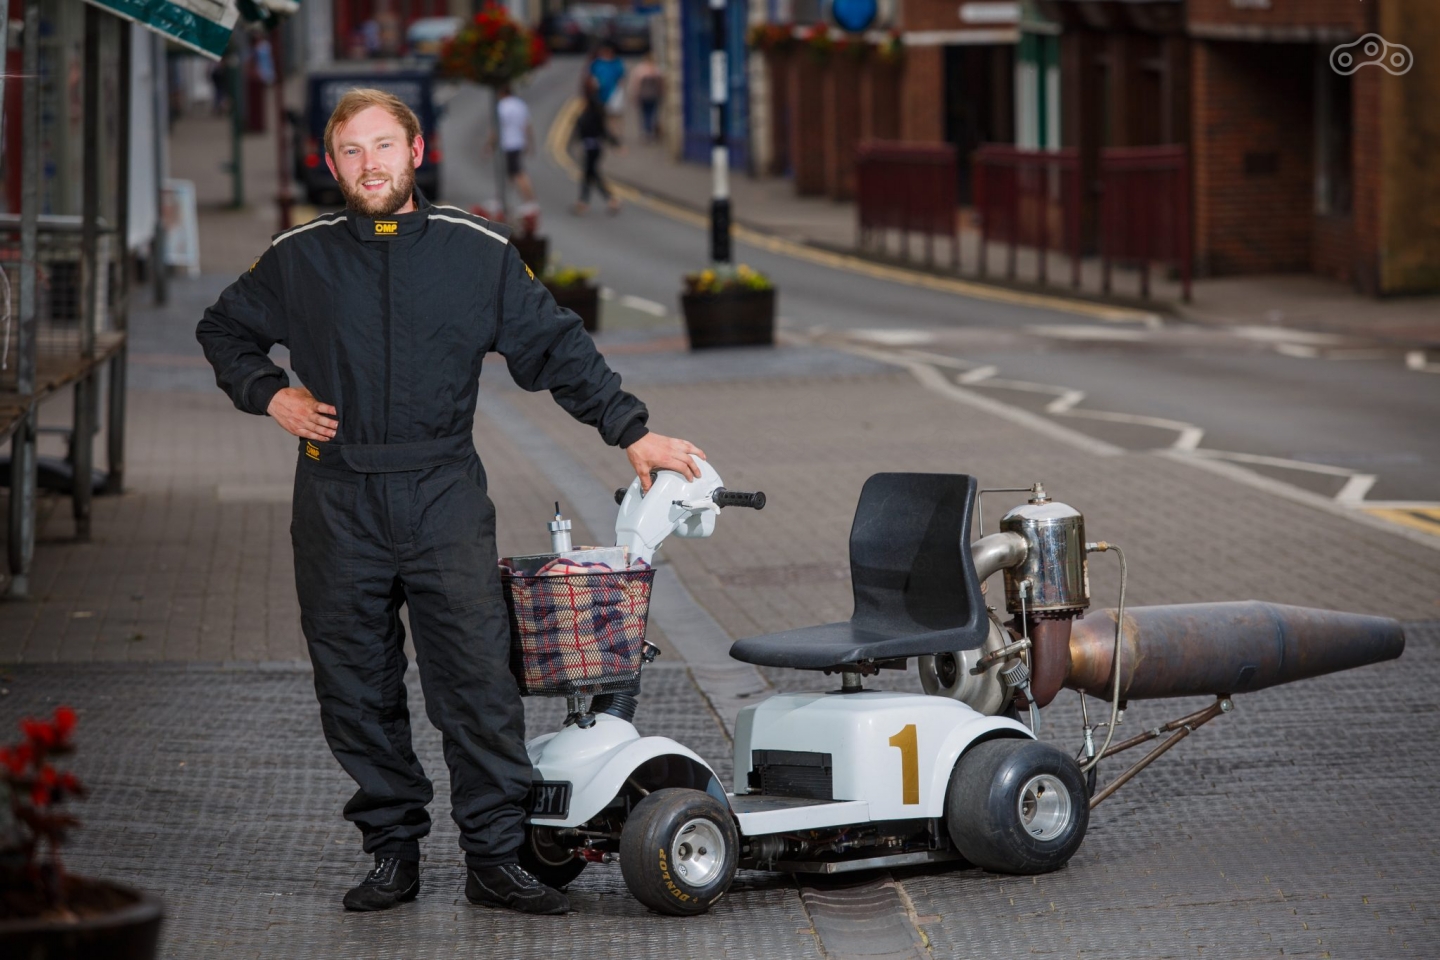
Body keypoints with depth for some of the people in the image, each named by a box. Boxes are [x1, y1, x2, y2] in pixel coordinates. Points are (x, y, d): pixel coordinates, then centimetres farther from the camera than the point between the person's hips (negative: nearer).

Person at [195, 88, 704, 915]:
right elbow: (225, 332, 22)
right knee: (358, 690, 4)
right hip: (338, 504, 1)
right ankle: (394, 850, 15)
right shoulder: (299, 260, 6)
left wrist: (632, 431, 4)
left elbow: (557, 349, 9)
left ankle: (497, 857, -2)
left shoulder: (478, 251, 4)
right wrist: (271, 395, 6)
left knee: (479, 680, -7)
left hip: (445, 495, -1)